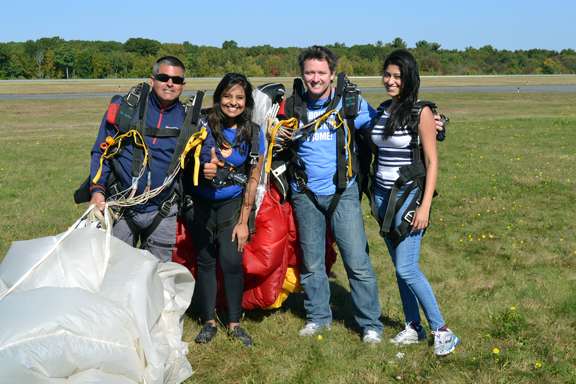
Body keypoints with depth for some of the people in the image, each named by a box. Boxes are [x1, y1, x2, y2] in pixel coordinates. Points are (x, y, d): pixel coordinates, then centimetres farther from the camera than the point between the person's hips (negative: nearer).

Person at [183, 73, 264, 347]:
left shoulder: (253, 133, -5)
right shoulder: (203, 126, -9)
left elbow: (253, 179, -1)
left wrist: (243, 221, -3)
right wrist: (203, 170, -25)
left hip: (232, 203, 0)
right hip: (201, 203, 0)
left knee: (231, 259, -12)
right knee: (205, 260, 2)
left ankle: (234, 323, 2)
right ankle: (209, 322, 15)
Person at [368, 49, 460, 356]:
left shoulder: (421, 112, -9)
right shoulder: (381, 111, 9)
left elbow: (431, 161, -10)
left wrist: (425, 206, -16)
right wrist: (372, 197, 13)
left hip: (408, 196, -6)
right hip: (382, 195, 6)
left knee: (407, 268, -10)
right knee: (399, 266, 10)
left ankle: (441, 331, 2)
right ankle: (413, 327, 21)